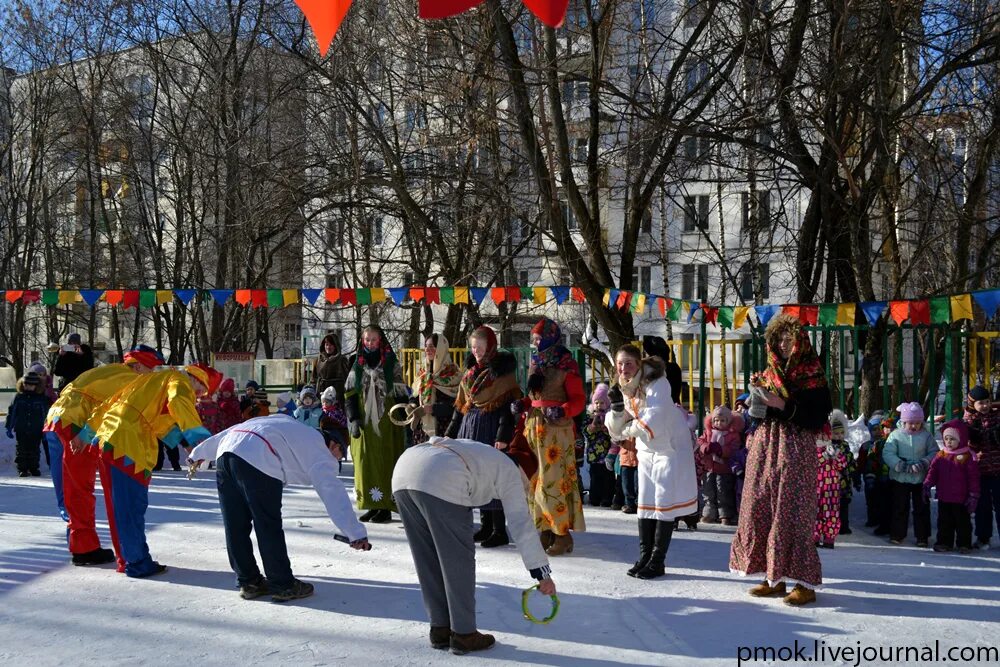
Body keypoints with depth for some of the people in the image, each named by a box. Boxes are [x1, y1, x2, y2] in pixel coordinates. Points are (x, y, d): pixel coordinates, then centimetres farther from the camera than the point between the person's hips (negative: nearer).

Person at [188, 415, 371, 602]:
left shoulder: (285, 423, 34)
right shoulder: (318, 447, 15)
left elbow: (230, 432, 37)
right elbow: (333, 491, 3)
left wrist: (200, 453, 46)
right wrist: (356, 533, 0)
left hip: (224, 452, 8)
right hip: (257, 461, -7)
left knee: (235, 526, 13)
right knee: (269, 527, 4)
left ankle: (248, 582, 24)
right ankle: (283, 586, 14)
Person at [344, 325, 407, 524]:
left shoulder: (391, 364, 3)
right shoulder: (357, 364, 11)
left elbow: (400, 394, 1)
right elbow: (349, 394, 9)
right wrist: (354, 419, -2)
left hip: (385, 423, -3)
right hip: (363, 423, 3)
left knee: (385, 462, -5)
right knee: (364, 462, 1)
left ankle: (386, 507, -1)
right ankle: (371, 505, 8)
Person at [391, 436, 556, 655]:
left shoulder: (477, 452, 39)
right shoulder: (509, 470, 19)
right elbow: (522, 524, 12)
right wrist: (543, 573, 14)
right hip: (439, 483, -8)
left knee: (428, 559, 18)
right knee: (458, 559, 7)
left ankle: (440, 629, 26)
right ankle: (463, 634, 14)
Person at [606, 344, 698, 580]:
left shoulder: (657, 384, -21)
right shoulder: (623, 389, 0)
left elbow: (654, 420, -29)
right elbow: (616, 430, 0)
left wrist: (630, 430, -13)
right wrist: (616, 407, -19)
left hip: (670, 447, -7)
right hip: (647, 450, 7)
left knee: (664, 504, -5)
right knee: (645, 504, 9)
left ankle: (657, 562, 1)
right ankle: (644, 557, 17)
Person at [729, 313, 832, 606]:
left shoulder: (812, 376, -2)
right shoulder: (769, 373, 15)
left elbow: (818, 417, -12)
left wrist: (784, 406, -18)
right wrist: (755, 403, 0)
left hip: (795, 451, -6)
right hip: (765, 449, 6)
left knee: (792, 513, -9)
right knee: (761, 509, 3)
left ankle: (804, 582, -4)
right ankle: (774, 577, 10)